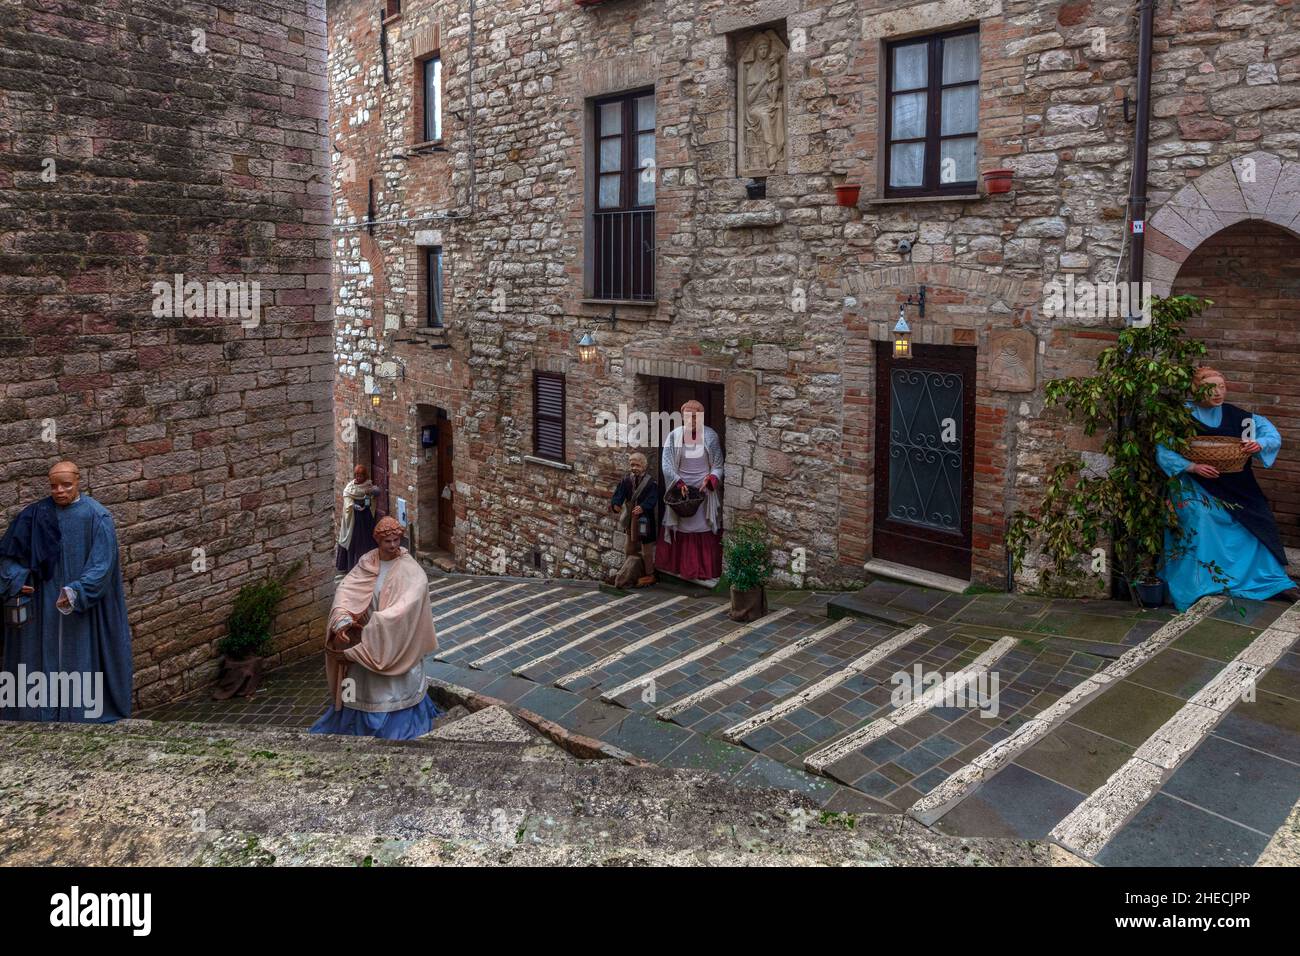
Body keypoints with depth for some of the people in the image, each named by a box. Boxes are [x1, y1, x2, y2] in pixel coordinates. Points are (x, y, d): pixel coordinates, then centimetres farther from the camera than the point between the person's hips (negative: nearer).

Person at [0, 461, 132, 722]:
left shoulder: (97, 516, -6)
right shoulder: (35, 514, 3)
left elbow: (102, 563, -11)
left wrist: (77, 592, -22)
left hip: (85, 609, -3)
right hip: (43, 606, 3)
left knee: (82, 661, 2)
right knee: (44, 659, 5)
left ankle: (84, 715, 9)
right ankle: (41, 715, 13)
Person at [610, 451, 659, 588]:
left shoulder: (651, 482, -15)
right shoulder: (626, 480, -1)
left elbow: (652, 498, -25)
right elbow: (619, 493, -9)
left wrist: (642, 507, -43)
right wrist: (615, 504, -31)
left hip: (645, 519, -6)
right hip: (631, 518, 6)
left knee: (646, 549, 3)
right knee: (631, 548, 18)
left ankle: (649, 575, 18)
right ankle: (631, 574, 34)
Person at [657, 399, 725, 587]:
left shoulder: (710, 436, -4)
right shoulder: (674, 436, -4)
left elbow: (718, 465, 0)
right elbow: (667, 464, -6)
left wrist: (709, 479, -18)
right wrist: (679, 483, -18)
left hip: (704, 489, -1)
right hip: (680, 488, 1)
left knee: (705, 531, 0)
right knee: (680, 530, 4)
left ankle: (705, 571, 6)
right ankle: (680, 568, 13)